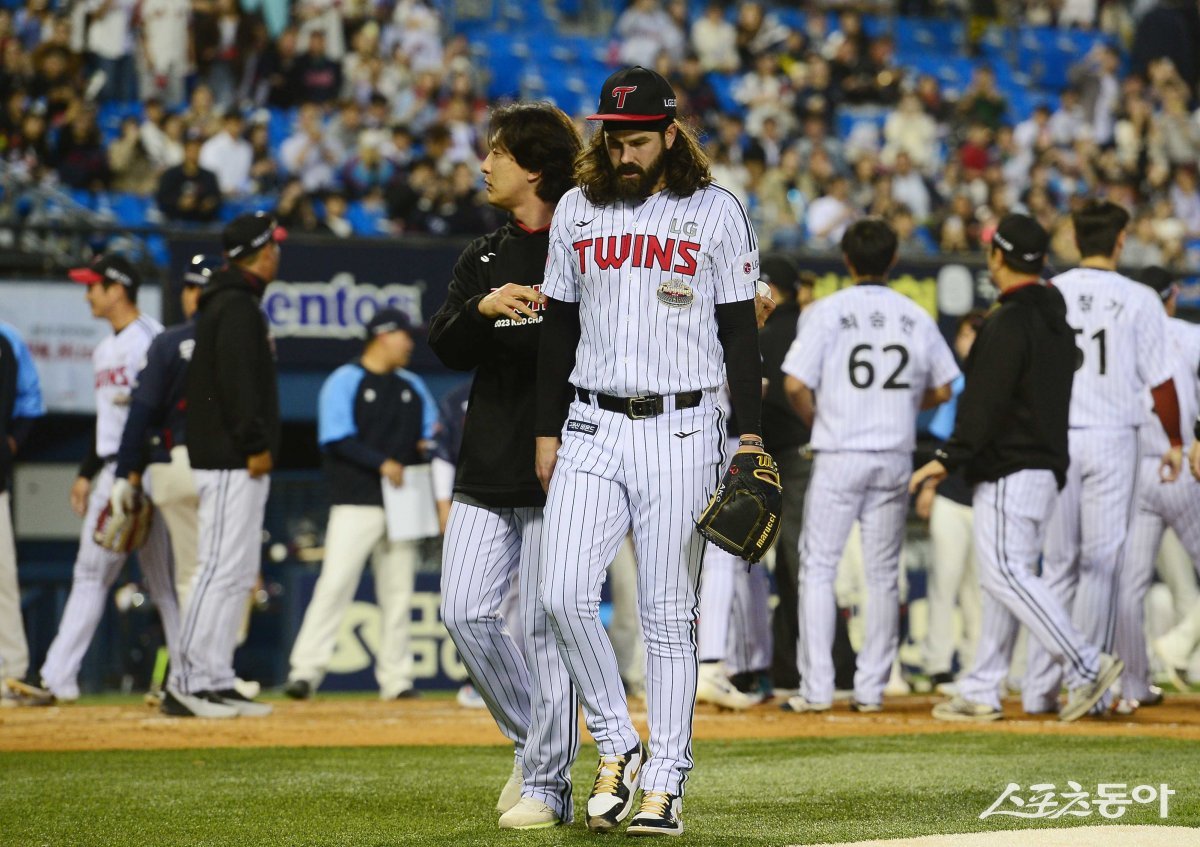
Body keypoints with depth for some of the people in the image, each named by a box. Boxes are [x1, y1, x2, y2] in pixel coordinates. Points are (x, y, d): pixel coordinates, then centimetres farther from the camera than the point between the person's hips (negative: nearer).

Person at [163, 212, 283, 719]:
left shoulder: (231, 302, 20)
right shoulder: (237, 306, -11)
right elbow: (235, 380, -20)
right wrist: (255, 444, -19)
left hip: (240, 463, 11)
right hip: (233, 462, -11)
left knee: (238, 575, 11)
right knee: (221, 569, -12)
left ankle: (216, 682, 12)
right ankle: (186, 683, -13)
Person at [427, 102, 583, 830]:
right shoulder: (483, 259, 16)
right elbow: (447, 346, 5)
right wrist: (482, 308, -13)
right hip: (487, 466, 6)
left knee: (544, 625, -5)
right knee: (466, 611, 0)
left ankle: (548, 784, 3)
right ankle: (535, 739, 20)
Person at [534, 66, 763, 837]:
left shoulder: (716, 212, 0)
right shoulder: (578, 211, 10)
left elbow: (740, 330, 1)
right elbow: (559, 329, 15)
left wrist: (750, 437, -5)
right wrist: (548, 431, 11)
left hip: (680, 432, -3)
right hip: (591, 430, 3)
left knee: (669, 614, -1)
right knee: (565, 594, -10)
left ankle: (666, 783, 4)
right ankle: (617, 747, 6)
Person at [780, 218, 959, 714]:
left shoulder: (826, 313, -5)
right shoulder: (916, 317, 5)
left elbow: (795, 384, -13)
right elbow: (942, 390, 9)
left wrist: (816, 421, 5)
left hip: (839, 455, -3)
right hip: (896, 456, 3)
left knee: (818, 566, 2)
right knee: (883, 572, 9)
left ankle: (817, 687, -3)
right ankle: (872, 688, 8)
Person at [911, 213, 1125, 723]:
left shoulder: (1010, 322, -14)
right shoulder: (1057, 321, 16)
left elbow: (986, 403, -20)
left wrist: (949, 459, -20)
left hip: (1010, 470, -10)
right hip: (1048, 465, 10)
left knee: (1005, 573, -11)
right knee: (1006, 576, 10)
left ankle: (1086, 665, -17)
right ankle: (981, 694, 11)